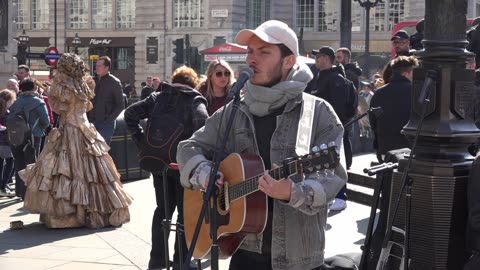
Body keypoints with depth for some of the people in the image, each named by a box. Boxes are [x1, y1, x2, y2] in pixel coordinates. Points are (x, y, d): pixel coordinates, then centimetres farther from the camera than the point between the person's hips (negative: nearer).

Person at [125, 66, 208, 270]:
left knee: (163, 209, 16)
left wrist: (141, 140, 6)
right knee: (185, 211, 7)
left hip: (158, 160, 5)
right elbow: (201, 121, -23)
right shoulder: (195, 100, -2)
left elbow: (131, 113, 5)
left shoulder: (157, 97, 12)